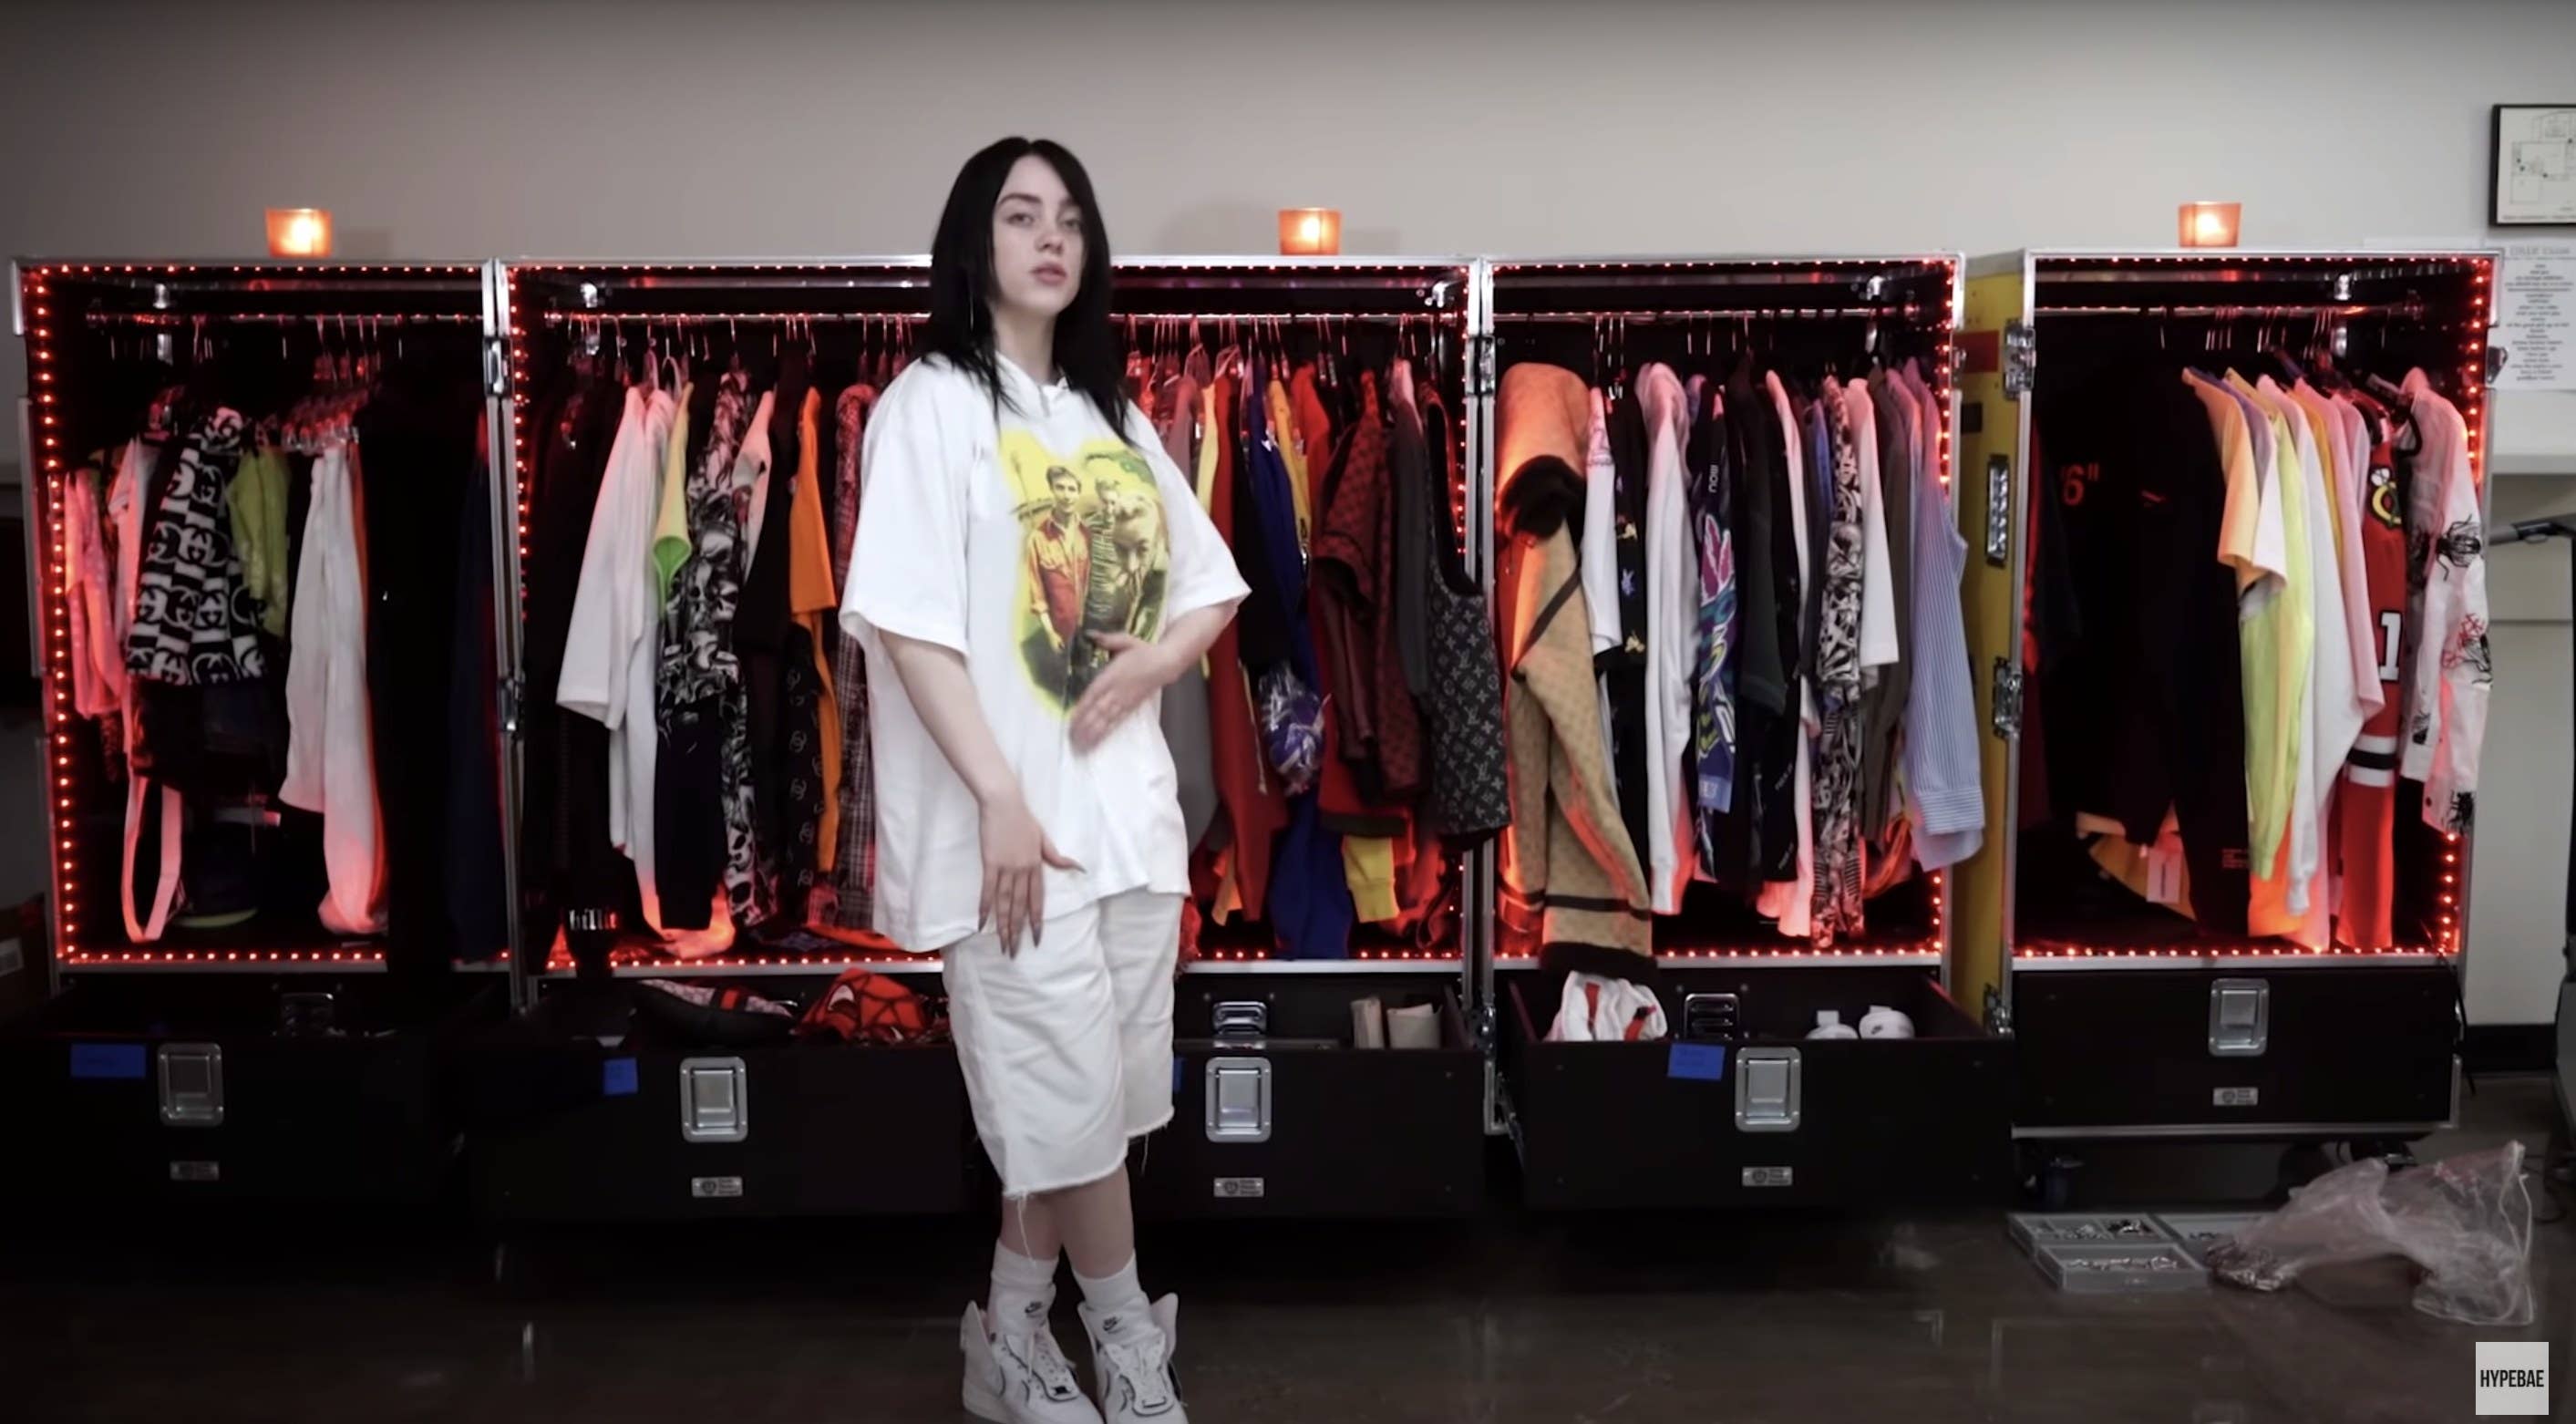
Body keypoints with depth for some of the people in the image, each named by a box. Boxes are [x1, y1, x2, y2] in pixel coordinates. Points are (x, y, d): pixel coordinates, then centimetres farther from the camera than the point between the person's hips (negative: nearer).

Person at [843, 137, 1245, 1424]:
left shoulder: (1112, 416, 14)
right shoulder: (931, 404, -6)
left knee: (1072, 1102, 13)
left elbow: (1213, 584, 17)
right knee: (1073, 1100, 1)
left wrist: (1161, 656, -5)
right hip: (1015, 816, -6)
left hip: (1130, 806, 7)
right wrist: (999, 800, -19)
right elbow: (907, 623, -14)